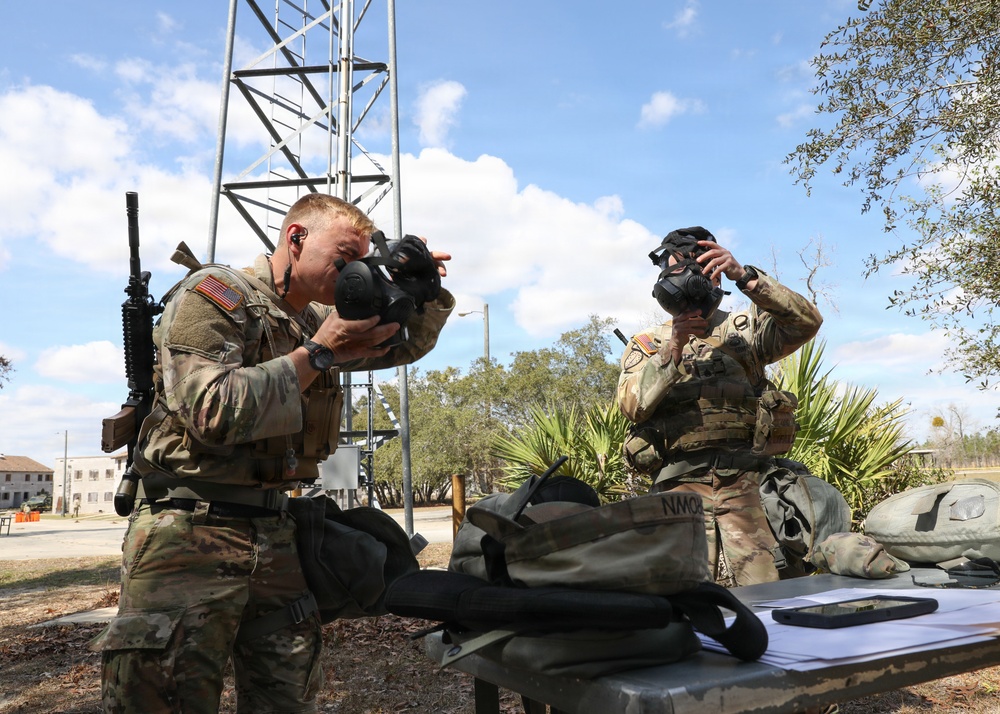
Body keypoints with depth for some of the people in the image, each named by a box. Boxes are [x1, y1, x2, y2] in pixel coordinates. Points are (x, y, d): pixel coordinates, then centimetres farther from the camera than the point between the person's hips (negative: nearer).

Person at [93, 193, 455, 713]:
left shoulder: (319, 320, 13)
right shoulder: (211, 296, -8)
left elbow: (405, 344, 24)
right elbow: (213, 412, -22)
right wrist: (317, 353, -17)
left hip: (273, 533, 7)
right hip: (188, 536, -6)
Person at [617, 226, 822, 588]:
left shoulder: (742, 330, 17)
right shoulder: (646, 345, 15)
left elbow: (806, 322, -2)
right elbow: (633, 405, -2)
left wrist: (744, 276, -11)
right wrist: (673, 348, -13)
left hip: (745, 481, 1)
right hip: (680, 484, 0)